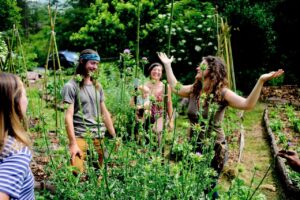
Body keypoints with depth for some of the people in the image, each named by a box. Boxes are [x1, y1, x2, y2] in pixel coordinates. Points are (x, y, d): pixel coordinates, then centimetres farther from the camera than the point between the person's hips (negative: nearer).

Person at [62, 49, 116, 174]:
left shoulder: (97, 86, 13)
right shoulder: (71, 86, -5)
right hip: (80, 136, -5)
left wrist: (114, 136, 15)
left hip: (100, 137, 6)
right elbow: (68, 116, -11)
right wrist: (73, 143, -18)